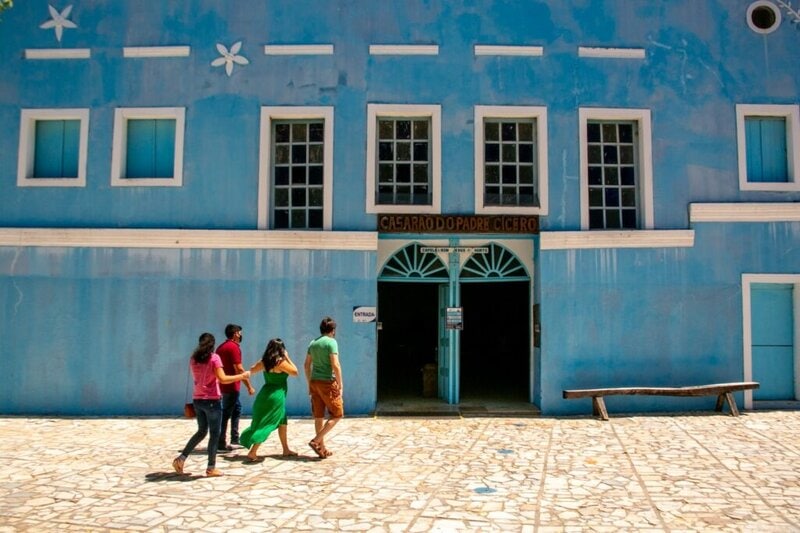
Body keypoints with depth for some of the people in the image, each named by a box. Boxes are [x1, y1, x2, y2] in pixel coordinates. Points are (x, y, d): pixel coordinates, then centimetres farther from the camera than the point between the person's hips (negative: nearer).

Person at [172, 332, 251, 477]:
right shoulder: (214, 358, -11)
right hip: (212, 400, -7)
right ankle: (211, 468, 6)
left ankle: (181, 459, 13)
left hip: (198, 400, 7)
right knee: (214, 434, 3)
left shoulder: (193, 359, 7)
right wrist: (242, 376, -12)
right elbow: (223, 379, -20)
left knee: (201, 432, 21)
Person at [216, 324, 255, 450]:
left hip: (223, 385, 9)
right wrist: (249, 386, -17)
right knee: (226, 414, -4)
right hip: (231, 386, -9)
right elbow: (239, 369, -20)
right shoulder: (234, 347, -15)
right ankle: (220, 443, 1)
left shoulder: (221, 347, 13)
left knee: (237, 409, 19)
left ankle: (235, 438, 23)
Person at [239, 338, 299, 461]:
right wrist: (288, 358, -1)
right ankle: (252, 453, -7)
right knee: (267, 425, -4)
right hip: (276, 396, -8)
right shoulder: (281, 362, -16)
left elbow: (251, 370, 16)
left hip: (265, 394, 8)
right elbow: (295, 372, -4)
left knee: (282, 422, 20)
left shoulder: (265, 362, 2)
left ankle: (286, 450, 31)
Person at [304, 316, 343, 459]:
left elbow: (306, 365, 15)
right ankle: (316, 441, -6)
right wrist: (340, 385, -11)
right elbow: (335, 365, -17)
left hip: (315, 382, 7)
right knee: (337, 414, 4)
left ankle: (322, 448, 17)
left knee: (318, 416, 11)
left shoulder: (313, 343, 11)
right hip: (328, 382, -7)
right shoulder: (331, 342, -10)